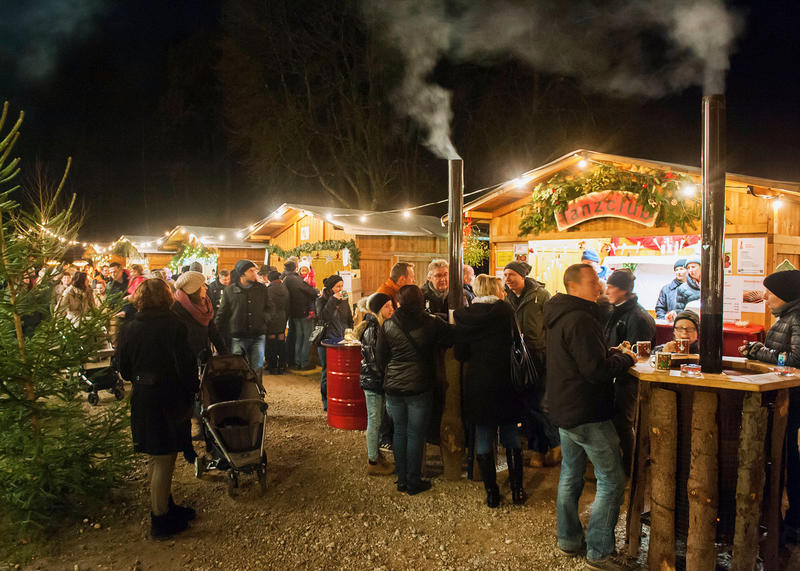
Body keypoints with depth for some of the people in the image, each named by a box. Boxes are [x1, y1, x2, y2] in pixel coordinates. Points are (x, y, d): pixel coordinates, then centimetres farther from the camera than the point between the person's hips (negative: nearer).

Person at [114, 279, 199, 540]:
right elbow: (186, 365, -17)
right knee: (164, 460, 4)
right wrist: (190, 393, -4)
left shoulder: (128, 330, -1)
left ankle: (166, 506, 35)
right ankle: (160, 520, 12)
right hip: (169, 398, -6)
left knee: (156, 457, 20)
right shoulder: (174, 327, -16)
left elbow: (123, 368, 4)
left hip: (141, 399, 6)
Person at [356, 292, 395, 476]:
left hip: (380, 380, 9)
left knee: (378, 419, 17)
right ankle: (372, 463, 10)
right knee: (374, 420, 0)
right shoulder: (371, 330, -19)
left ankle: (375, 453, 29)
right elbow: (373, 360, -20)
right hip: (372, 380, -9)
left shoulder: (382, 326, 9)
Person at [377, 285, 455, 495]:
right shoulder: (432, 324, -10)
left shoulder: (388, 325, -2)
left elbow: (380, 358, 5)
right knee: (416, 434, 6)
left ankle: (401, 479, 23)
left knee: (399, 431, 15)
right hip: (419, 388, -3)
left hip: (393, 387, 3)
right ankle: (413, 482, 14)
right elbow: (454, 338, 1)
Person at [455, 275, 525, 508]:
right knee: (511, 437, 12)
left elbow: (460, 354, 2)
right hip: (504, 381, -1)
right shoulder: (505, 310, -6)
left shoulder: (465, 315, -1)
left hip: (477, 383, 1)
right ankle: (517, 490, 17)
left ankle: (492, 493, 13)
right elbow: (515, 342, 0)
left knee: (483, 440, 9)